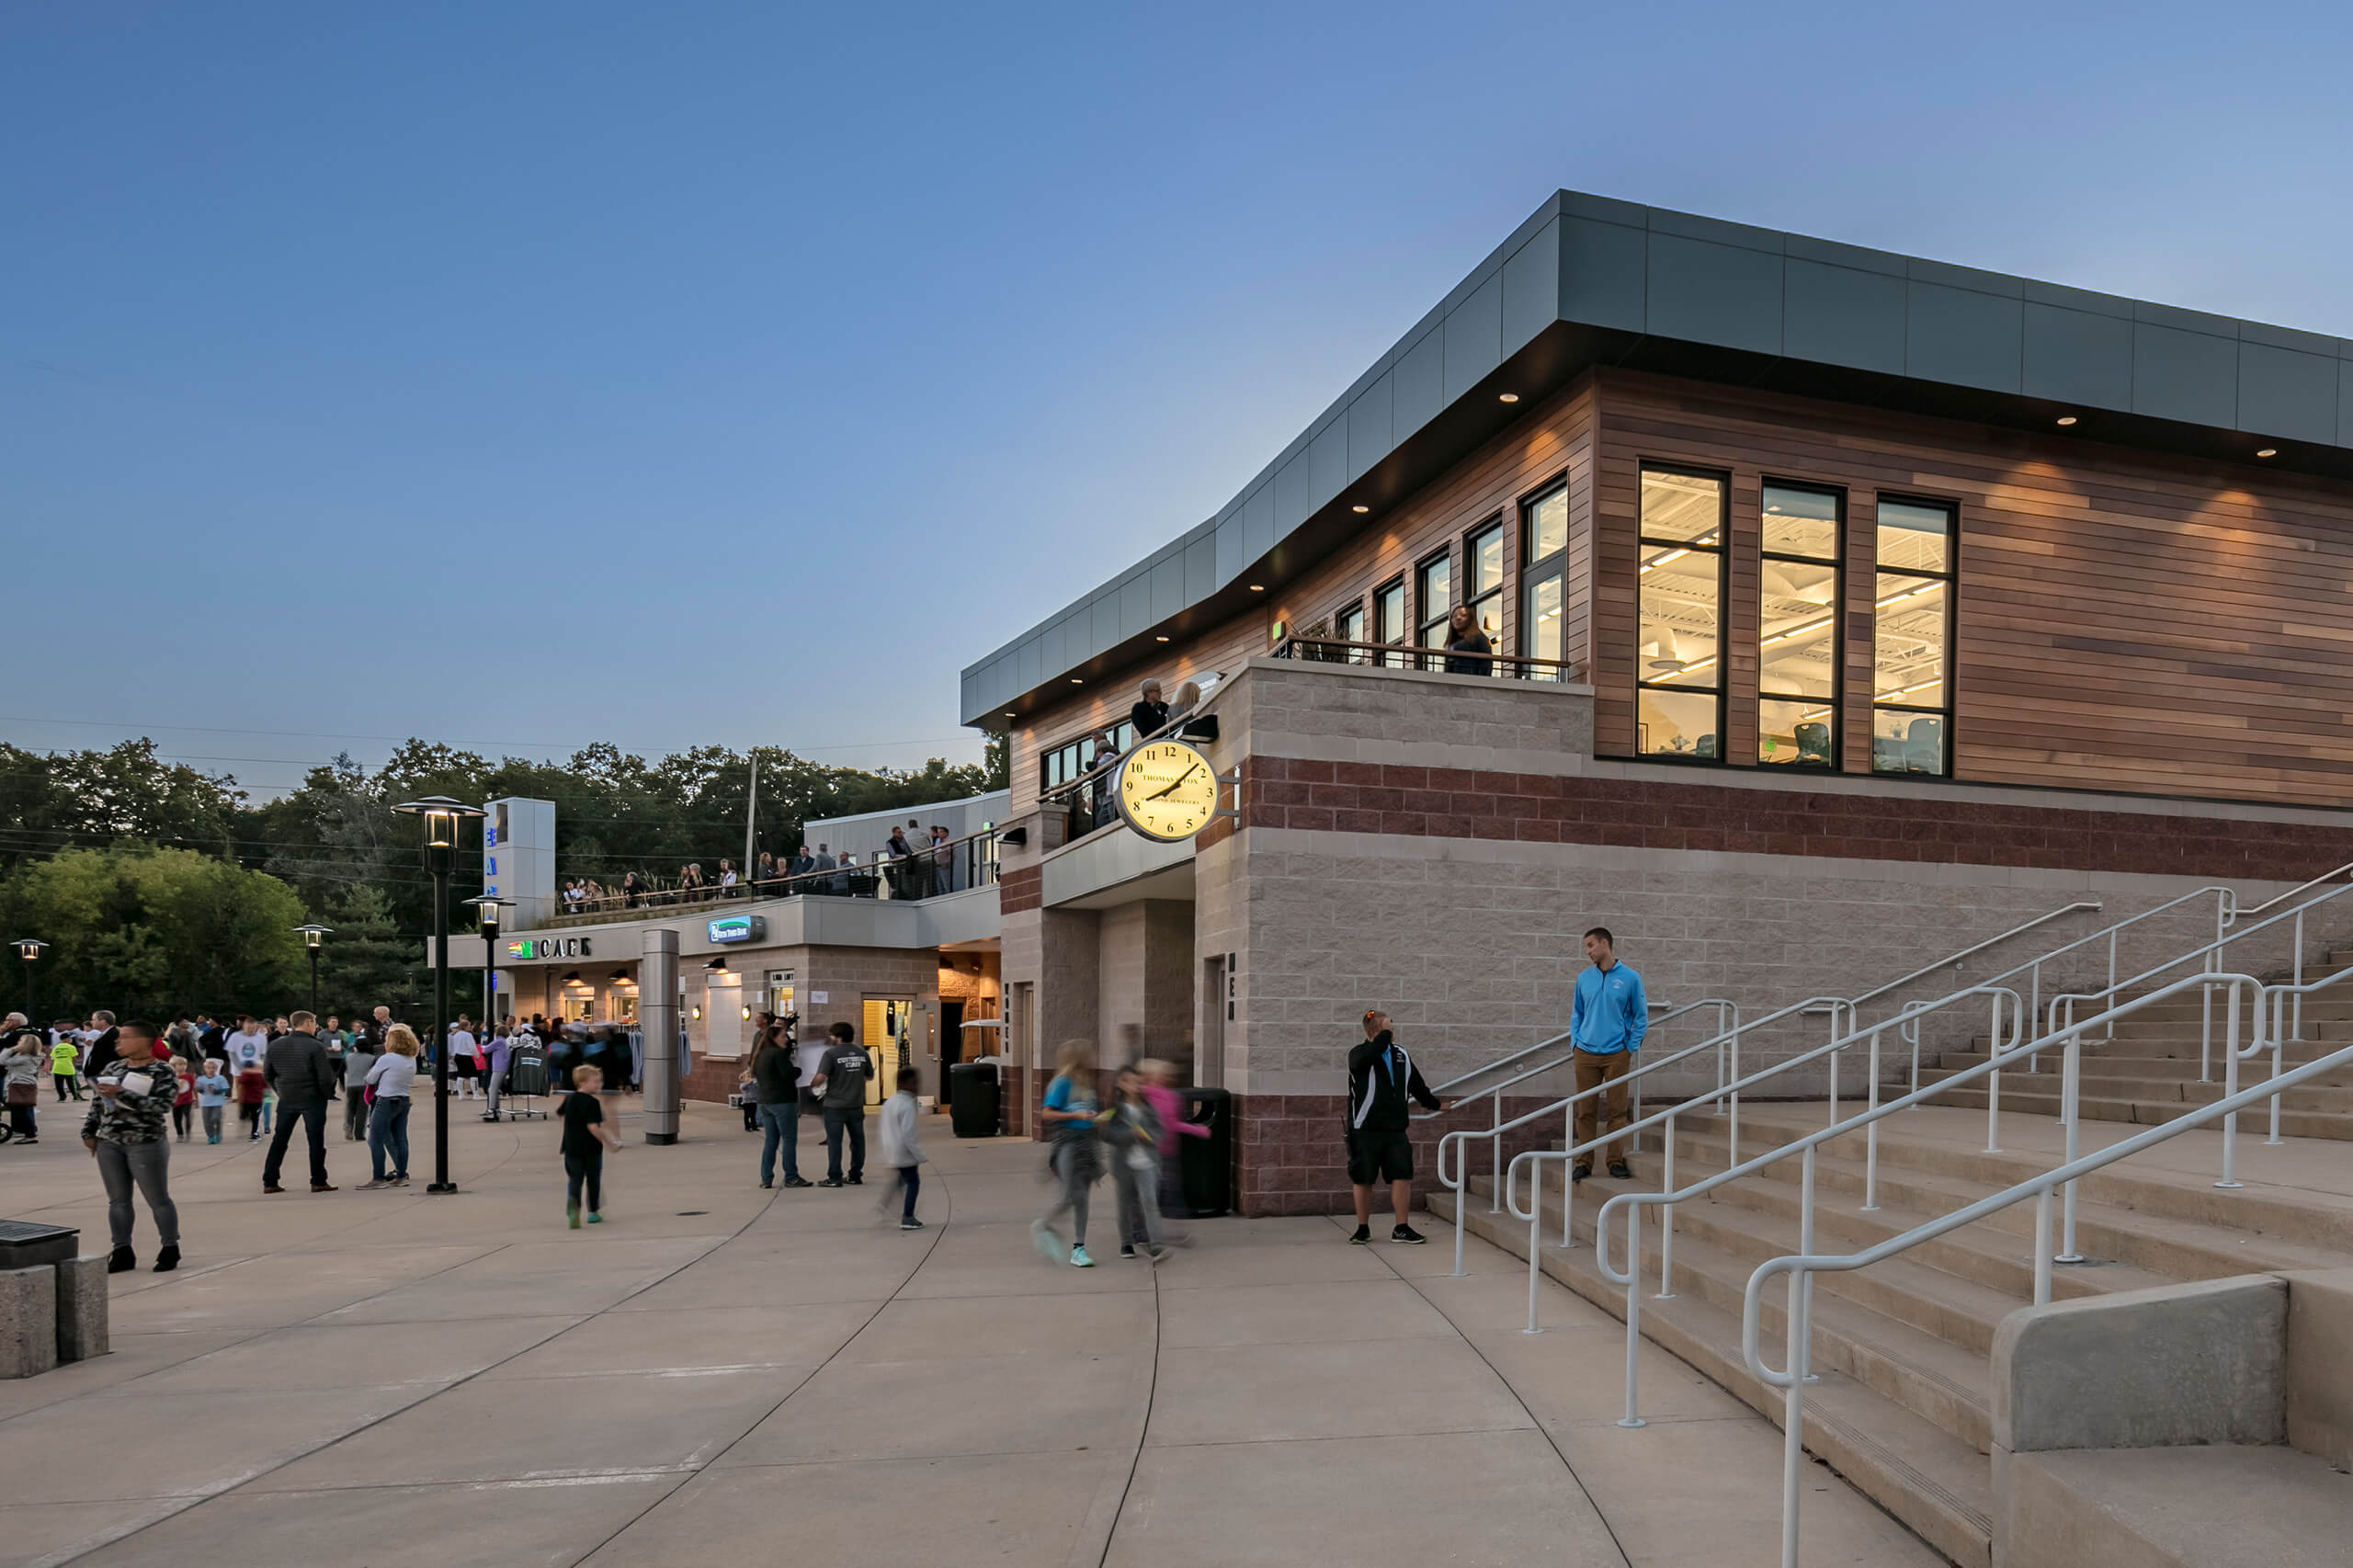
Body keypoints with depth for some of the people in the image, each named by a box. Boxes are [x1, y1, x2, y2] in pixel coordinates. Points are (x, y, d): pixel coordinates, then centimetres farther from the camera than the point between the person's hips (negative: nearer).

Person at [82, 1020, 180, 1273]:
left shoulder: (162, 1071, -8)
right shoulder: (113, 1067, 10)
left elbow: (160, 1105, -20)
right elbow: (98, 1103, 17)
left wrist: (121, 1094, -23)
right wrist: (89, 1131, 10)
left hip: (146, 1145, -6)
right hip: (109, 1143, 6)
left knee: (158, 1199, 0)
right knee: (118, 1200, 8)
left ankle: (170, 1249, 8)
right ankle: (122, 1252, 15)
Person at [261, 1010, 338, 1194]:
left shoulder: (275, 1045, 2)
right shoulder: (315, 1047, -15)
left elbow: (267, 1073, 8)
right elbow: (325, 1076, -16)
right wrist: (328, 1094, 0)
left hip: (286, 1100, 5)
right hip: (312, 1099, -5)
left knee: (279, 1142, 13)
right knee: (316, 1141, 4)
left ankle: (269, 1182, 14)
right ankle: (318, 1182, 7)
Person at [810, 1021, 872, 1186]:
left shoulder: (831, 1053, -12)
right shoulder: (862, 1053, 5)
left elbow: (821, 1077, -19)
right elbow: (870, 1075, 15)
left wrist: (811, 1085, 0)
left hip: (835, 1106, -5)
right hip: (856, 1105, 5)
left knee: (834, 1142, 2)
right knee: (857, 1140, 13)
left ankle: (834, 1178, 3)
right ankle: (856, 1175, 18)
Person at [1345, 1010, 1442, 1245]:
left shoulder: (1401, 1054, 11)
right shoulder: (1360, 1054, -6)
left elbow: (1416, 1084, 25)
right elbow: (1364, 1060, -33)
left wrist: (1435, 1104, 34)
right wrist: (1385, 1035, -24)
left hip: (1395, 1129, 4)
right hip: (1365, 1129, -4)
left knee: (1402, 1176, -2)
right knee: (1363, 1180, 4)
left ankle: (1400, 1229, 7)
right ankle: (1363, 1229, 17)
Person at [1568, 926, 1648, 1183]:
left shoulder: (1630, 977, -1)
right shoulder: (1584, 978, 8)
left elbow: (1641, 1016, 4)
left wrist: (1631, 1047, -2)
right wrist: (1574, 1043, 6)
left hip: (1617, 1053, -2)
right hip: (1586, 1053, 2)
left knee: (1616, 1110, 2)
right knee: (1585, 1110, 4)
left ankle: (1616, 1161, 11)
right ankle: (1584, 1162, 11)